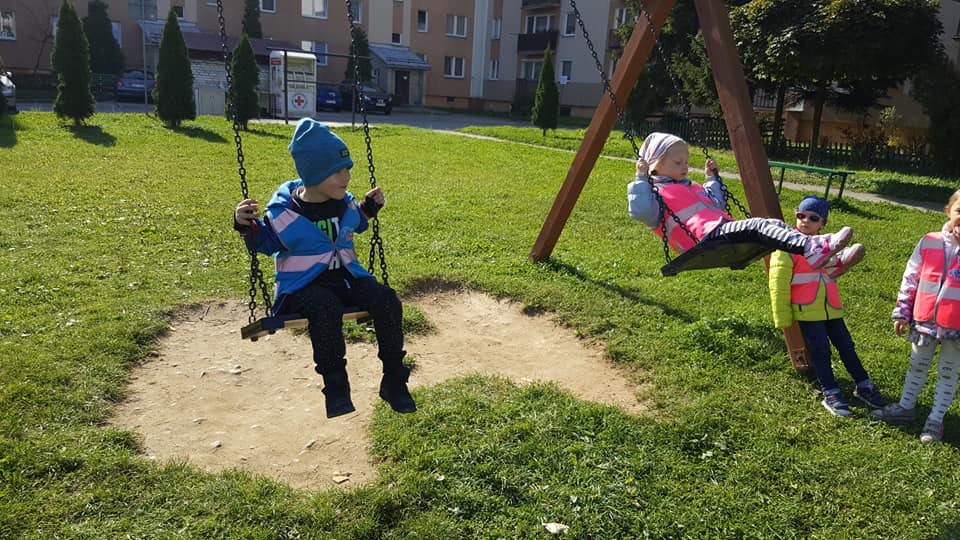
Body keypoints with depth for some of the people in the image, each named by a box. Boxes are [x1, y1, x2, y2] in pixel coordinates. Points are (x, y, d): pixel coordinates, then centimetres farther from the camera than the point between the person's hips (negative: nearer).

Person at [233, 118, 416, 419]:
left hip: (347, 276, 5)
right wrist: (247, 226, -13)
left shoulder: (345, 203, 6)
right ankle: (335, 385, -23)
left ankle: (394, 381, -12)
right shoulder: (283, 211, -9)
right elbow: (267, 243, 5)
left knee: (387, 301, -22)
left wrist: (369, 208, 15)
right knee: (326, 308, -40)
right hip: (304, 285, -4)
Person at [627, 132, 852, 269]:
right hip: (706, 238, -10)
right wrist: (641, 179, -13)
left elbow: (717, 206, 43)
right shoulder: (655, 192, 6)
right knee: (758, 225, -29)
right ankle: (812, 248, -48)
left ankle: (824, 255, -25)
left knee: (774, 224, -11)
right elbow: (639, 211, -16)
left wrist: (713, 177, 41)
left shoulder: (691, 188, 34)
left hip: (724, 229, 10)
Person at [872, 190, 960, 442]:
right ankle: (905, 407, 35)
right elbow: (910, 279, 2)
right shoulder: (929, 243, -5)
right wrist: (902, 313, 3)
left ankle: (936, 419, 24)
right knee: (917, 366, 19)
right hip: (924, 320, 2)